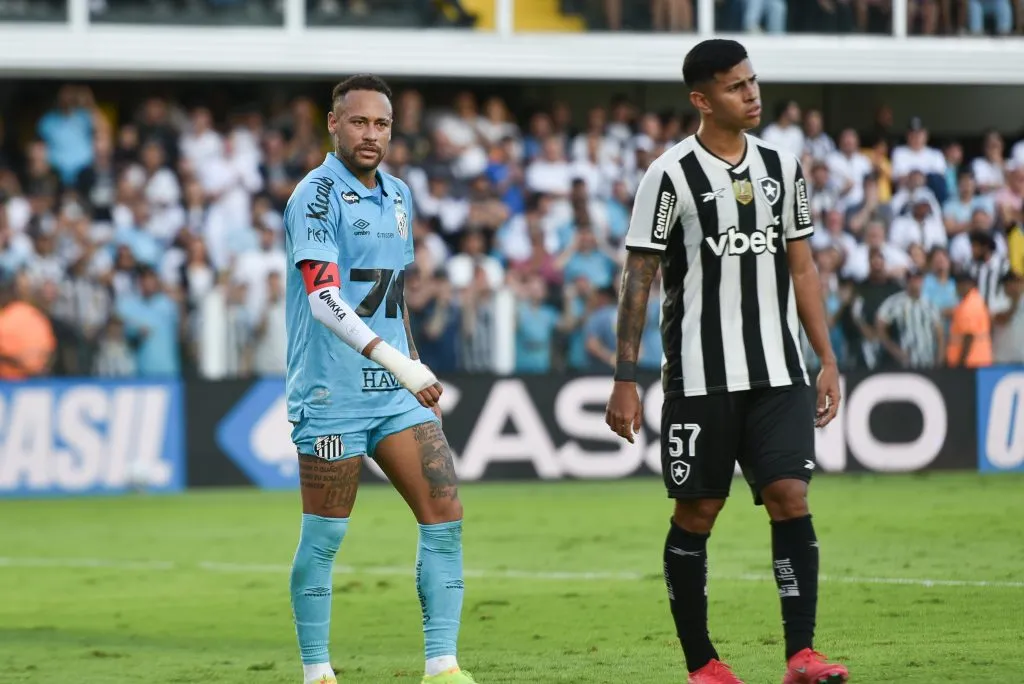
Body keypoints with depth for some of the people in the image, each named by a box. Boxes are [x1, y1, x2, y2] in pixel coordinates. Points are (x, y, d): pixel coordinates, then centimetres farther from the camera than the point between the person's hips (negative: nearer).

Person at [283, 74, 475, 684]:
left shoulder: (399, 196, 13)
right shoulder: (318, 196, -12)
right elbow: (323, 297, -24)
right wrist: (393, 359, -33)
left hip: (398, 393, 7)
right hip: (331, 397, -7)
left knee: (445, 516, -2)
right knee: (324, 537, 0)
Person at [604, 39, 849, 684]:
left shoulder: (783, 166, 9)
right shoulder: (671, 175, -5)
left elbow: (802, 268, 15)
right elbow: (639, 279, -4)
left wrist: (827, 360, 10)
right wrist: (625, 380, -8)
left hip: (778, 373, 3)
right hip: (700, 378, -3)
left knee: (791, 497, -10)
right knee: (696, 514, 3)